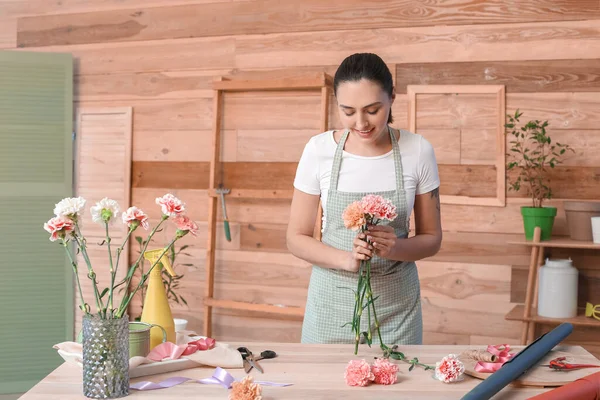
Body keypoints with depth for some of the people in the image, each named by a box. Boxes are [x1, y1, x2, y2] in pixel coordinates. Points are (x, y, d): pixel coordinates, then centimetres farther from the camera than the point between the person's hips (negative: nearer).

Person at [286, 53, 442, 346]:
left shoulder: (417, 151, -8)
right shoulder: (319, 150, -9)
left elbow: (431, 238, 1)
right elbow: (296, 238, -3)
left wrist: (395, 248, -20)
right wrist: (346, 259, -21)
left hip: (396, 304, 0)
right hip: (332, 302, 0)